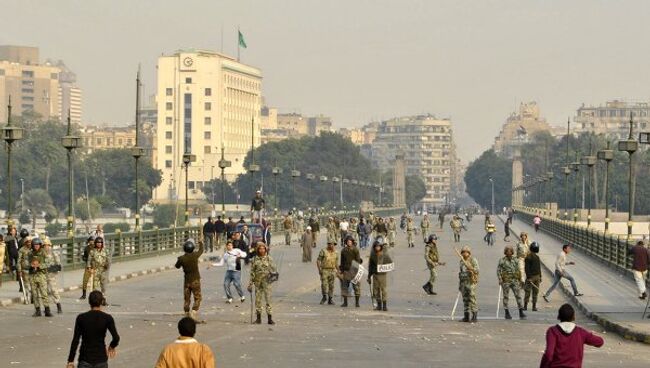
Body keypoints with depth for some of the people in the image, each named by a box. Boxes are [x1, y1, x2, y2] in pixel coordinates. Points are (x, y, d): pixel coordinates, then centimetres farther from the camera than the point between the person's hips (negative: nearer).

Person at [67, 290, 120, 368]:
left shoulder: (81, 318, -5)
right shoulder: (107, 318, -6)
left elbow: (75, 340, -5)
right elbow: (116, 338, -13)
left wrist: (70, 361, -1)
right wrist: (112, 346, 9)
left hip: (85, 359, -1)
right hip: (101, 358, 1)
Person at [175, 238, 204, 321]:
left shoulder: (181, 258, -9)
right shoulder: (195, 255, -12)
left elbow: (177, 266, 11)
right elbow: (201, 251, 12)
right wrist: (201, 243, 31)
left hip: (186, 281, 2)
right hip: (195, 280, -2)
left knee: (186, 299, 12)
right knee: (197, 298, 3)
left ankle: (187, 315, 17)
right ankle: (193, 312, -14)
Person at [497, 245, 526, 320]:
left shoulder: (515, 260, 10)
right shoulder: (502, 261, -2)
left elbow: (518, 270, 15)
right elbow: (498, 270, -3)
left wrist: (520, 279, 12)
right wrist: (500, 279, -13)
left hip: (515, 280, 3)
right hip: (506, 281, -3)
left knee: (518, 295, -3)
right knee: (506, 297, 3)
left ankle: (521, 313, -2)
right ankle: (507, 313, 10)